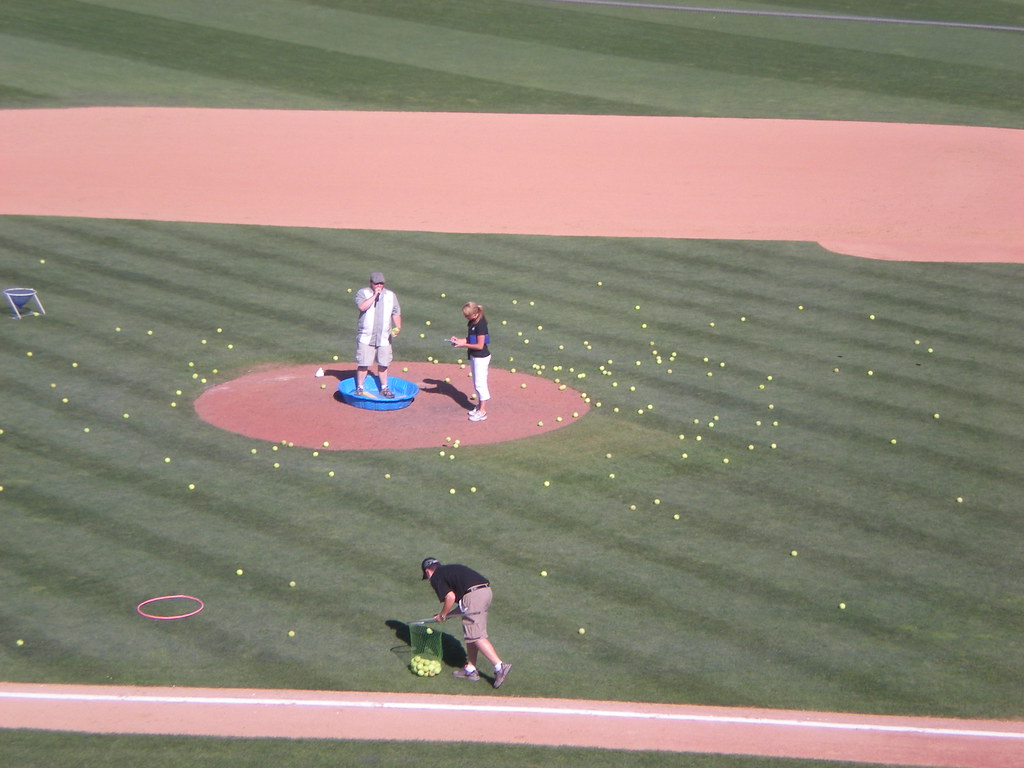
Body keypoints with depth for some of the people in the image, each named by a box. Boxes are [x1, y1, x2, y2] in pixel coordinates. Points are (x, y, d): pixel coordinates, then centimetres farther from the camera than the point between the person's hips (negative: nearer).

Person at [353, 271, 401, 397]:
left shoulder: (391, 295, 11)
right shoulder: (363, 293, -1)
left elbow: (396, 313, 14)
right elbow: (362, 307, -19)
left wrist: (398, 327, -1)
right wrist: (374, 295, -18)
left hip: (384, 338, 3)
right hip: (366, 337, -3)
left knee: (383, 364, 9)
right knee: (363, 363, -2)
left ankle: (384, 388, 21)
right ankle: (359, 388, 9)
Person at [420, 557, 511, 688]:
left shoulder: (436, 577, 7)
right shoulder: (450, 569, 31)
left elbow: (450, 597, -7)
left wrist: (443, 615, 8)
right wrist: (449, 613, 30)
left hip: (473, 595, -9)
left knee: (476, 636, -6)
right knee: (471, 634, 18)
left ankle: (500, 666, -14)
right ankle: (470, 669, 23)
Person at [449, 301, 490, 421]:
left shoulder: (480, 325, -24)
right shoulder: (471, 322, 4)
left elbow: (480, 345, -23)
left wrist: (463, 344, -19)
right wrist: (459, 340, -3)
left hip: (481, 357, -10)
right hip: (474, 356, 10)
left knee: (480, 383, -3)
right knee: (477, 383, 19)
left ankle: (482, 412, 2)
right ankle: (479, 406, 31)